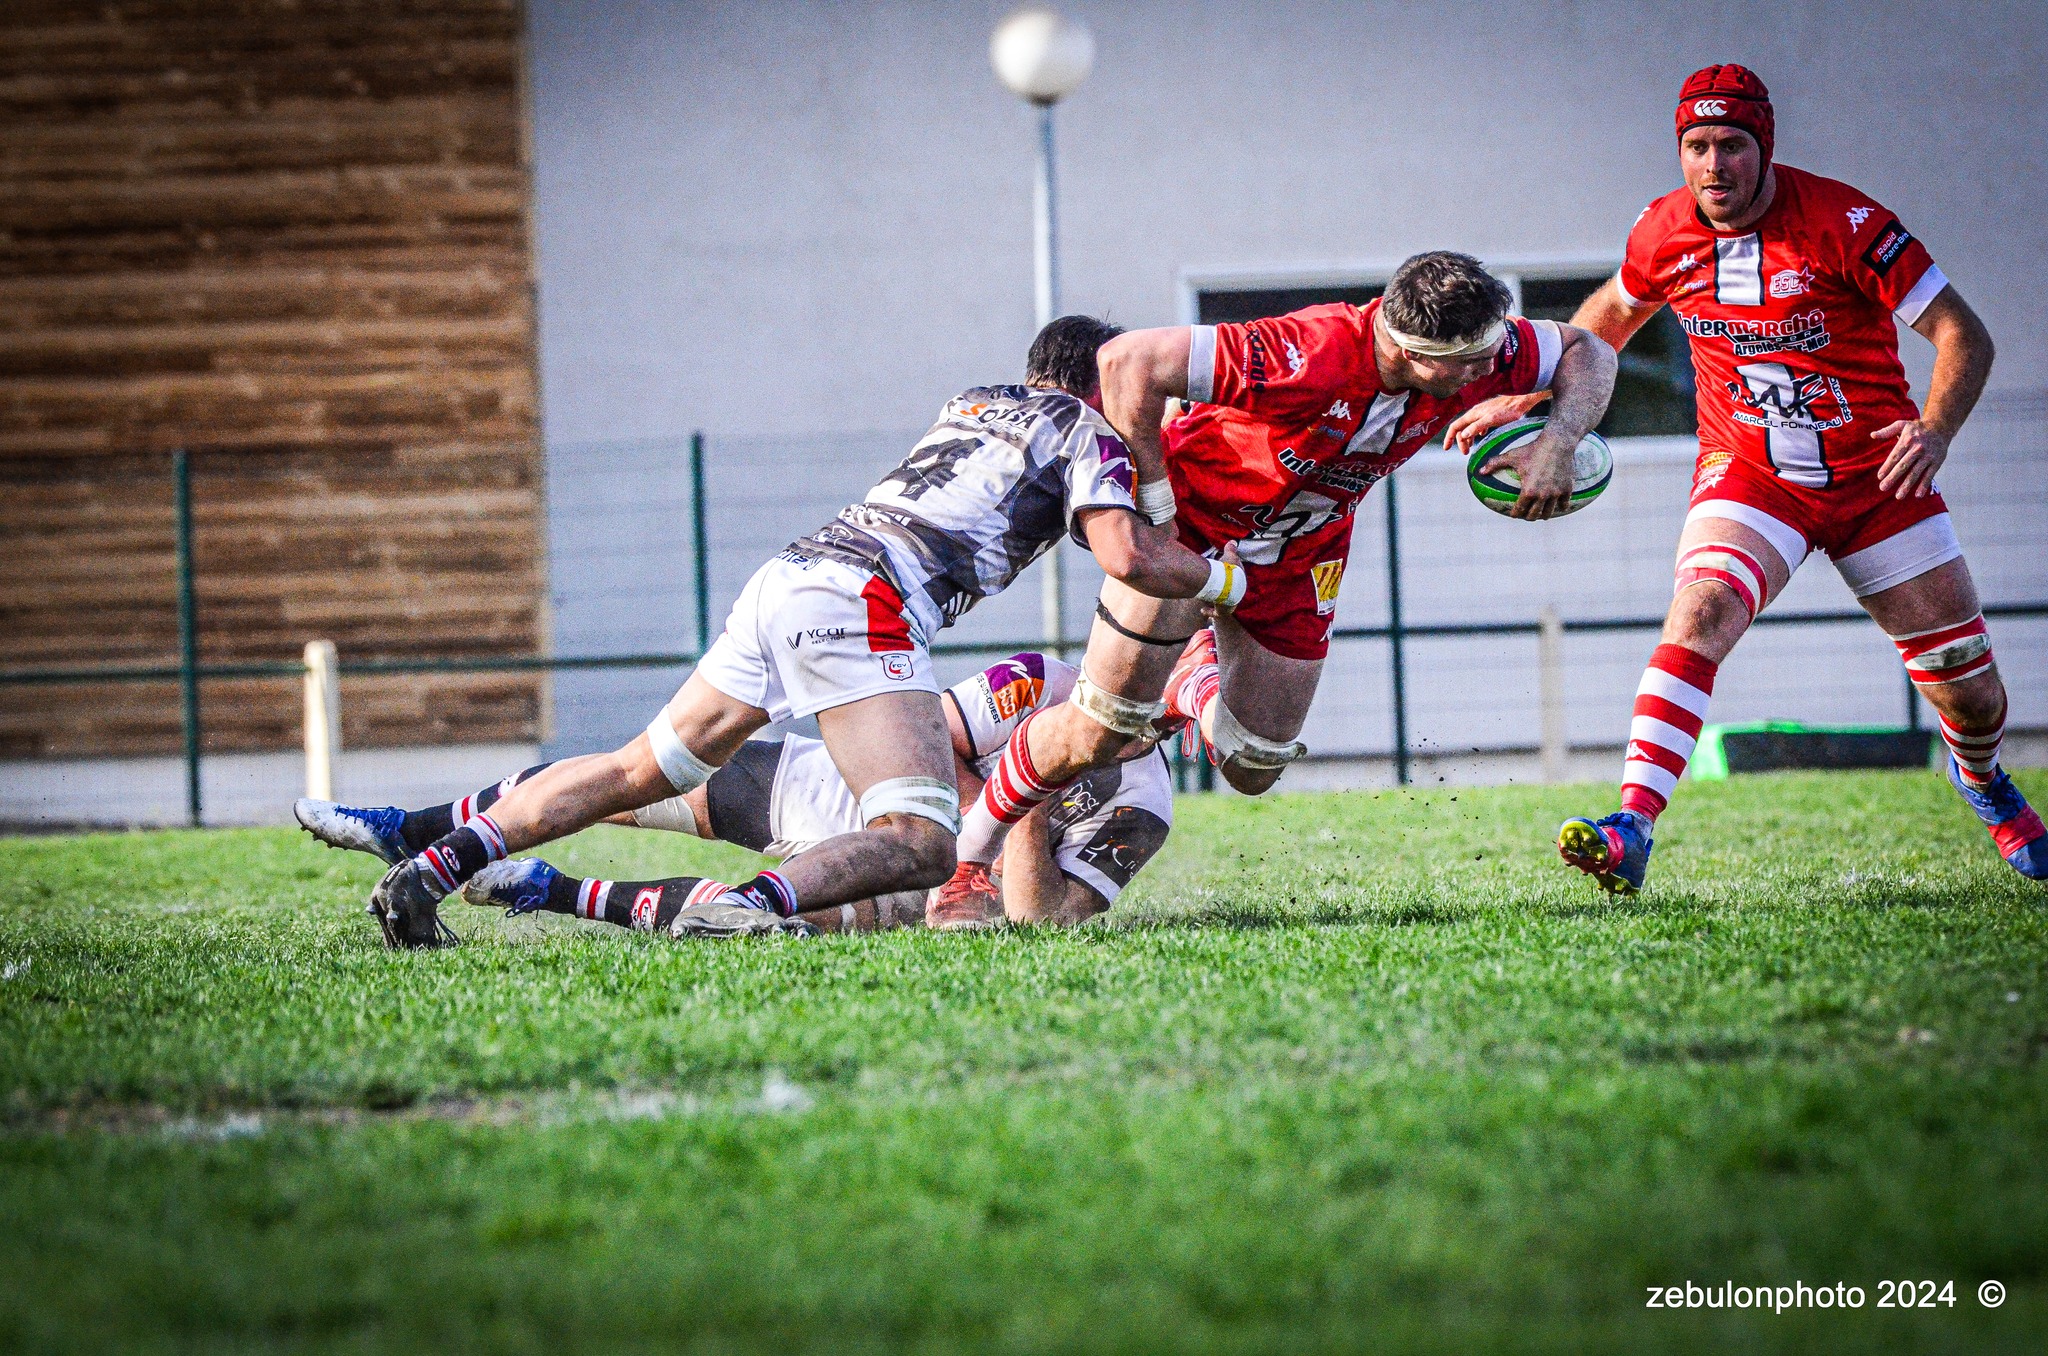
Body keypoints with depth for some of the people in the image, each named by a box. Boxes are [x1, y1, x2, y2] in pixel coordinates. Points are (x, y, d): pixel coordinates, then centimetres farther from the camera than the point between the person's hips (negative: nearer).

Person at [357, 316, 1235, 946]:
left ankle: (433, 865, 7)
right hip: (863, 602, -8)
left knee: (639, 773, 17)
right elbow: (1126, 554, -4)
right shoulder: (1085, 431, 11)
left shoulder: (970, 402, 32)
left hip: (786, 576, 8)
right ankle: (748, 906, -41)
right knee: (922, 848, -17)